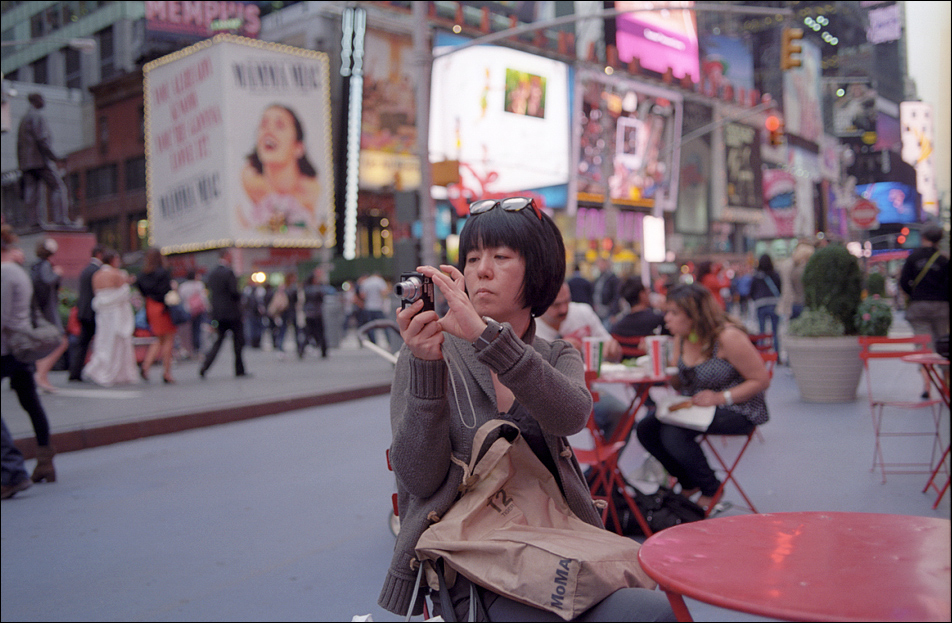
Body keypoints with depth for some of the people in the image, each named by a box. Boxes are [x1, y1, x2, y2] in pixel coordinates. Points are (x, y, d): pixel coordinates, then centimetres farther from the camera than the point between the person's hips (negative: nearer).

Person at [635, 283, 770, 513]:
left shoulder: (728, 336, -20)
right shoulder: (681, 337, 3)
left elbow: (761, 380, -17)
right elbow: (677, 382, 10)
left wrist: (721, 397, -25)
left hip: (737, 410, -8)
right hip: (695, 406, 8)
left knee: (673, 434, -28)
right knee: (645, 428, -9)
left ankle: (711, 491, -1)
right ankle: (688, 485, 14)